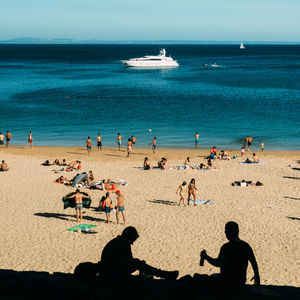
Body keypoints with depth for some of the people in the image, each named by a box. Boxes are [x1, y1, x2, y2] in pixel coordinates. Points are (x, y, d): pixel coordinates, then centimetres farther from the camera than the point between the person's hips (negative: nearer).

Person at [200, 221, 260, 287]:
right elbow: (254, 263, 4)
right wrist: (257, 276, 18)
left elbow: (218, 263, -27)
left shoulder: (226, 247, -20)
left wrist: (206, 257, -13)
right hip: (241, 282, 6)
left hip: (226, 282, -6)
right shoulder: (246, 246, -1)